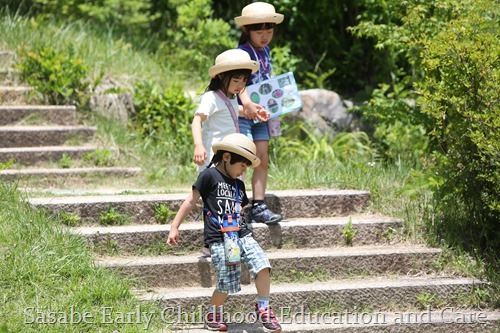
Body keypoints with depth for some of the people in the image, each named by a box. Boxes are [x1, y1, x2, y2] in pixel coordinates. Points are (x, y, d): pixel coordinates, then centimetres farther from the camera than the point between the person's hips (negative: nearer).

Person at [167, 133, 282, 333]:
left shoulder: (238, 185, 20)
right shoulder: (209, 176, -2)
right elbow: (191, 202, -2)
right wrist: (174, 227, -4)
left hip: (242, 234, 6)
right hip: (219, 239, -6)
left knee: (263, 266, -14)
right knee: (228, 284, -9)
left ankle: (263, 308, 1)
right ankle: (213, 314, 17)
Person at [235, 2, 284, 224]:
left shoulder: (265, 50, 10)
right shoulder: (243, 53, -17)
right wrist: (247, 104, -51)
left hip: (261, 115, 8)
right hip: (242, 114, -8)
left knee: (263, 160, 5)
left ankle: (258, 206, 8)